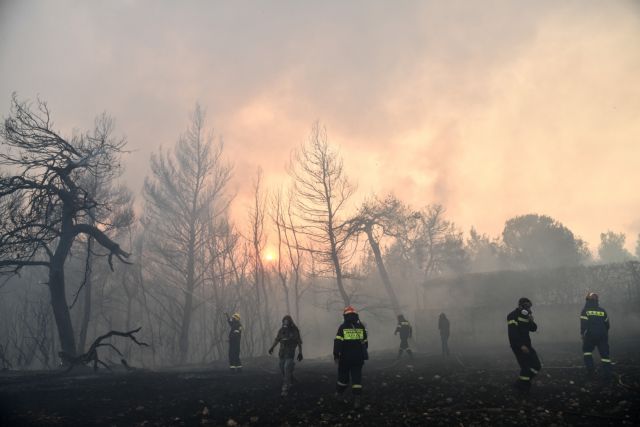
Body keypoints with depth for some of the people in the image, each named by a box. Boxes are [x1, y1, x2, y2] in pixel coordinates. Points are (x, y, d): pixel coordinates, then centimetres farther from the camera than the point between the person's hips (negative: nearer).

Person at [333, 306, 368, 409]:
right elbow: (365, 342, 11)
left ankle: (339, 393, 34)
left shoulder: (343, 327, -6)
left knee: (343, 375, 16)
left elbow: (337, 342, -12)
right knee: (357, 377, 2)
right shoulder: (361, 327, 4)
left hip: (345, 357, -1)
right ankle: (356, 399, -7)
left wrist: (336, 355, -7)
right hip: (358, 358, 1)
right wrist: (363, 355, 22)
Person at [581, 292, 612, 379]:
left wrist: (582, 335, -1)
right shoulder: (602, 311, 9)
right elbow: (607, 324, 14)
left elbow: (583, 325, -10)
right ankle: (608, 373, 3)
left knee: (587, 351, 16)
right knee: (604, 354, 7)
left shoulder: (585, 311, -2)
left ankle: (590, 369, 4)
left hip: (590, 336, -3)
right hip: (602, 336, 3)